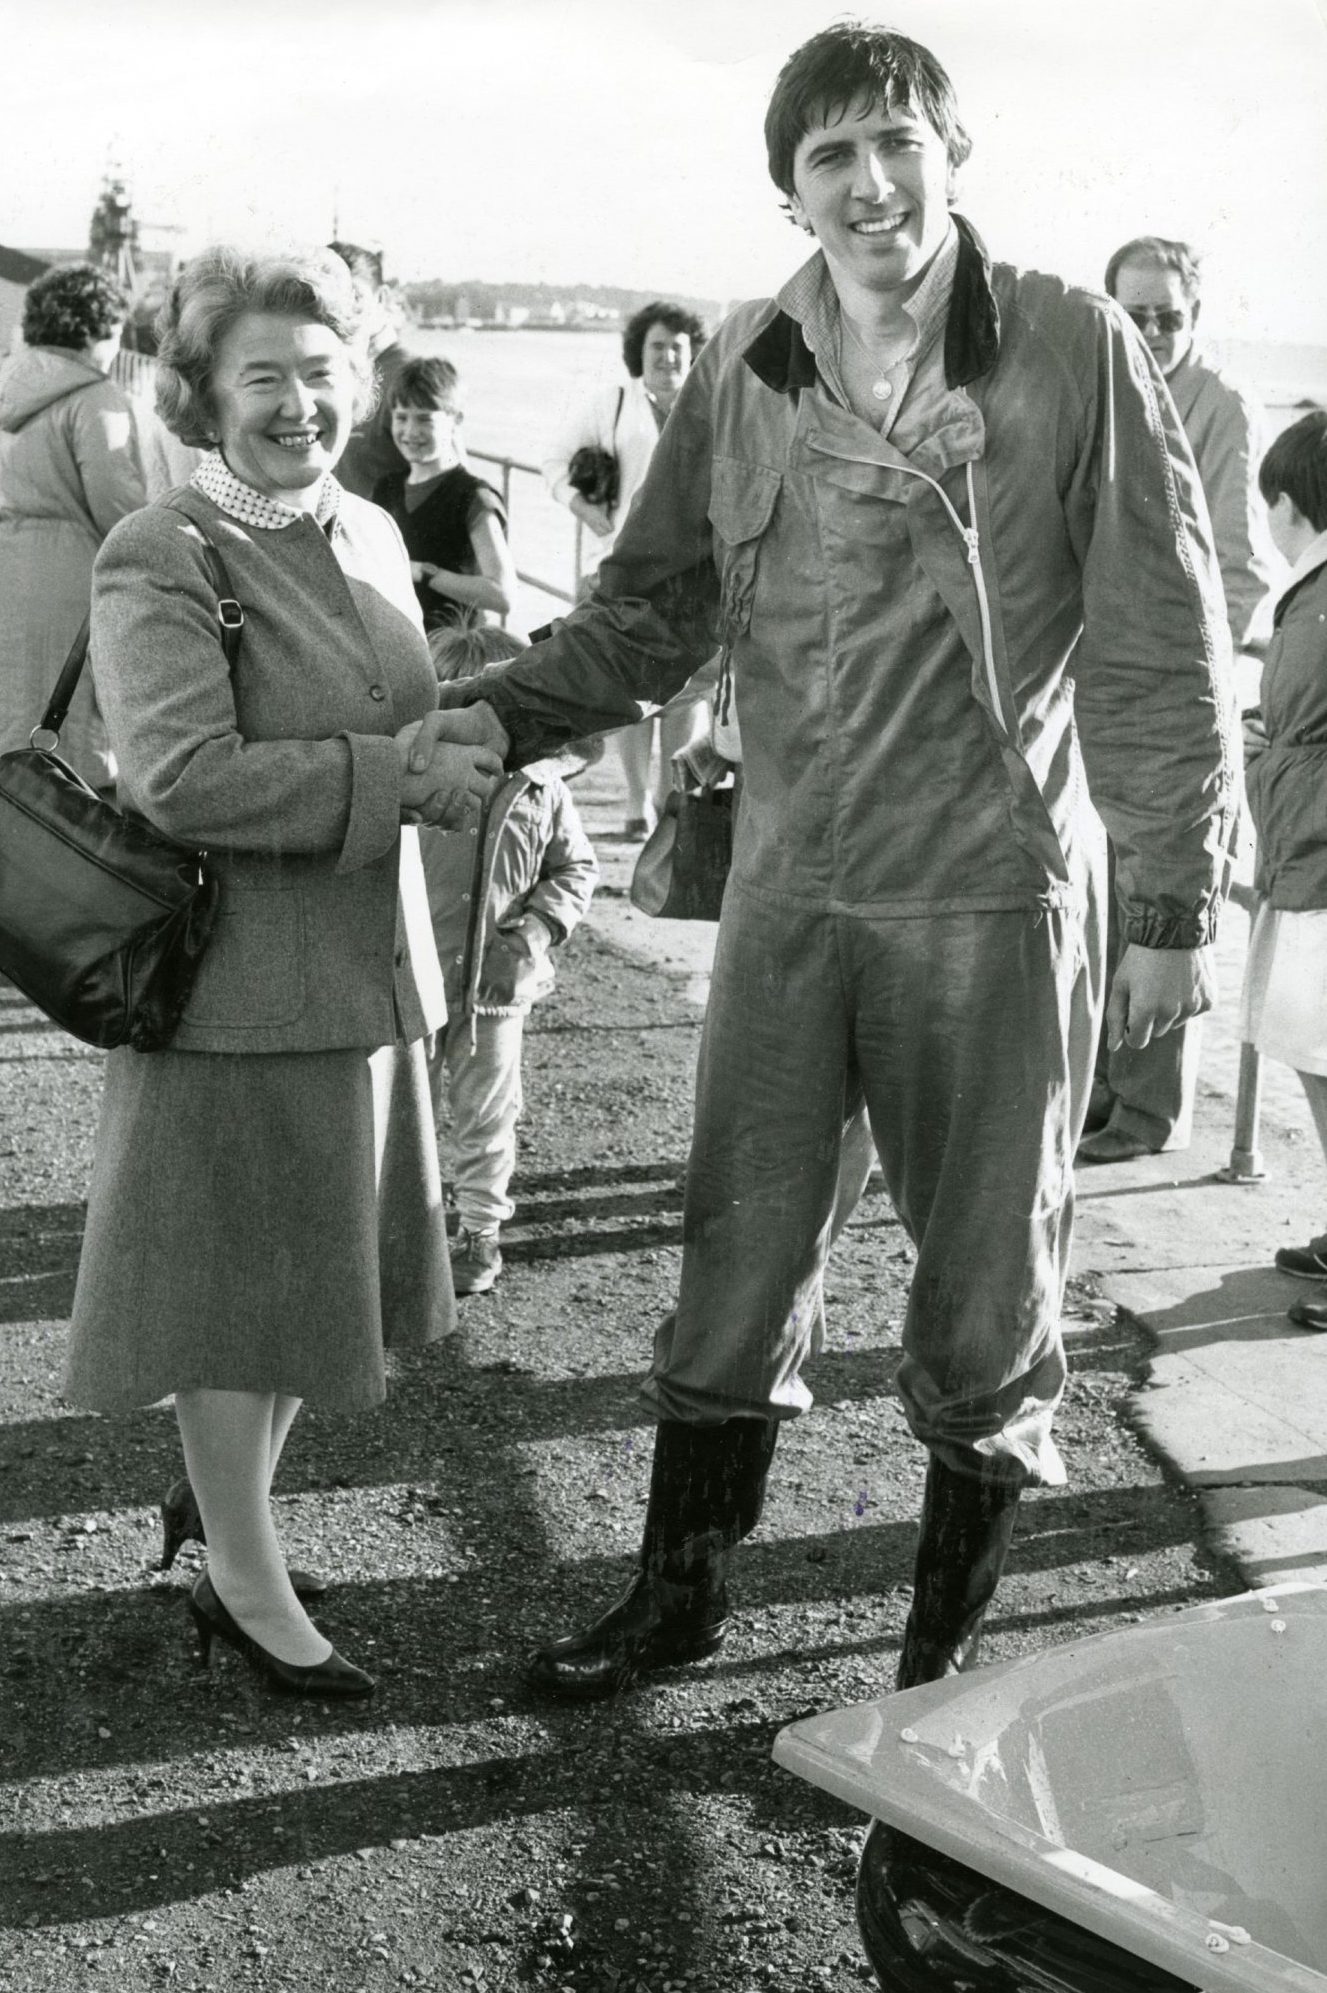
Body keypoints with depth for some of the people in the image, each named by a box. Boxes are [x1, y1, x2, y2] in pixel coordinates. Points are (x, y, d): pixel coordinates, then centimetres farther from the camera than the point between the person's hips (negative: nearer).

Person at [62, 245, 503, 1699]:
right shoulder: (158, 560, -14)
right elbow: (179, 777, -25)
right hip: (239, 986, -8)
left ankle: (226, 1515, 36)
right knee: (236, 1291, 4)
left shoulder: (371, 534, 11)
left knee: (309, 1280, 17)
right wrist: (393, 782, -24)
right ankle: (246, 1586, 20)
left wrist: (446, 755, 6)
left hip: (365, 974, 8)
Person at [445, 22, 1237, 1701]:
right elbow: (653, 605, 8)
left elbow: (1163, 647, -5)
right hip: (788, 888, 3)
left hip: (996, 899, -3)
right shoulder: (740, 370, 3)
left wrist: (1170, 902, -6)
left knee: (986, 1283, 9)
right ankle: (680, 1594, 31)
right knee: (736, 1259, 12)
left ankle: (949, 1641, 28)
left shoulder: (1075, 352, -6)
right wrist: (482, 716, -8)